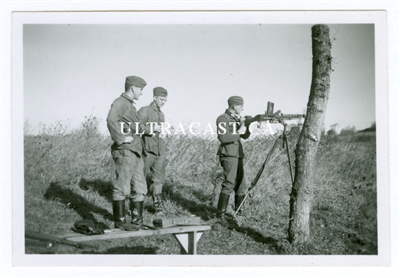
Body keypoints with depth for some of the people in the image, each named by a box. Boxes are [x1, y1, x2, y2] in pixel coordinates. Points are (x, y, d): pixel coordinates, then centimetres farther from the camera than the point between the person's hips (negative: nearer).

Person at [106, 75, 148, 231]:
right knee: (122, 187, -4)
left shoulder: (131, 105, 21)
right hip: (125, 151, -10)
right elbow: (111, 120, -27)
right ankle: (119, 220, 2)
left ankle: (137, 220, 19)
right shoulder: (120, 102, -10)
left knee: (139, 188, 12)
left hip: (136, 151, 10)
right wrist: (121, 138, -24)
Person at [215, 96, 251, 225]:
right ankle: (220, 214, -15)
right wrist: (238, 132, -16)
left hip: (238, 156, 9)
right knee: (229, 184, -17)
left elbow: (246, 136, 12)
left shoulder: (237, 118, 17)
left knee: (241, 186, 11)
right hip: (229, 156, -9)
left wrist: (243, 124, -3)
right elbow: (223, 137, -20)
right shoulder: (223, 119, -8)